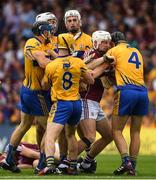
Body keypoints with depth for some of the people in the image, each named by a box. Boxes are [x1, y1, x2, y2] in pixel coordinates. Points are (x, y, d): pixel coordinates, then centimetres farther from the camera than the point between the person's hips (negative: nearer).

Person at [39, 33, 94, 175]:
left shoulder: (51, 66, -6)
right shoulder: (78, 63, 0)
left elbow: (45, 86, 10)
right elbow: (91, 81, 11)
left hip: (61, 104, -4)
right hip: (77, 103, 4)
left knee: (50, 137, -13)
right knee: (71, 135, 25)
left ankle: (50, 164, -34)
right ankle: (73, 166, 29)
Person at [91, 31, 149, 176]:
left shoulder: (114, 51, 9)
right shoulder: (137, 52, 25)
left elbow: (98, 70, 4)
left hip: (126, 91, -5)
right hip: (143, 91, 5)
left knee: (117, 131, 2)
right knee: (135, 132, 12)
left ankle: (126, 161, -15)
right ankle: (133, 166, 10)